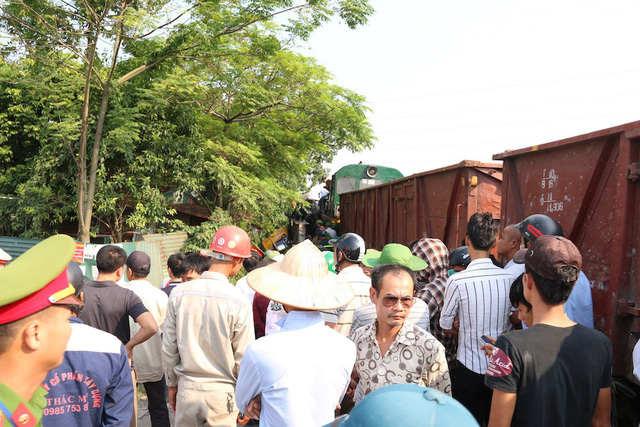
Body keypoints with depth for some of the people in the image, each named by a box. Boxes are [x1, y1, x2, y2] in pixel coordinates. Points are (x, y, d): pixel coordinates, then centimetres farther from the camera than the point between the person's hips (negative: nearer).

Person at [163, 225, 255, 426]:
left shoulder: (179, 293, -5)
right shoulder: (239, 302, -16)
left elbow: (168, 348, 3)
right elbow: (244, 358, -9)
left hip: (187, 390, 3)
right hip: (222, 394, -3)